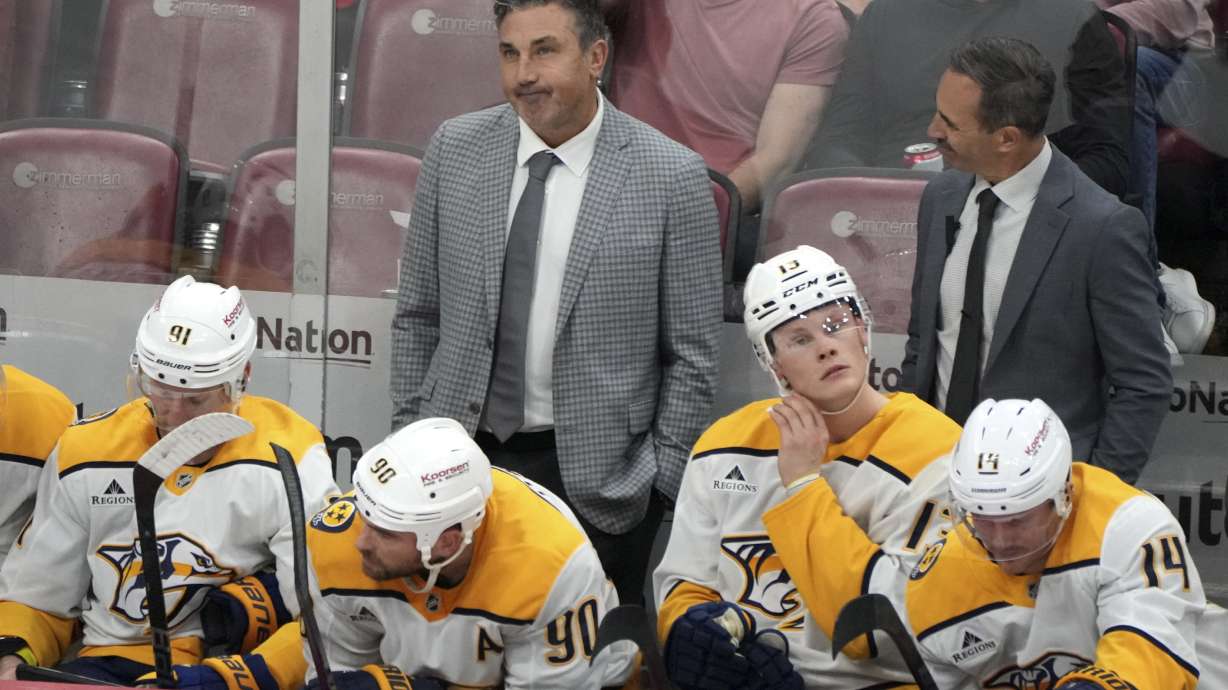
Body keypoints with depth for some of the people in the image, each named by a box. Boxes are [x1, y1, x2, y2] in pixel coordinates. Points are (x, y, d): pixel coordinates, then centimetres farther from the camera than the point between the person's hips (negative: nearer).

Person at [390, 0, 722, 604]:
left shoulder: (670, 178, -8)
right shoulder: (455, 150, 3)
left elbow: (692, 355, -3)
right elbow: (418, 315, 10)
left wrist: (661, 482, -4)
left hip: (597, 483, -3)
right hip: (458, 457, 3)